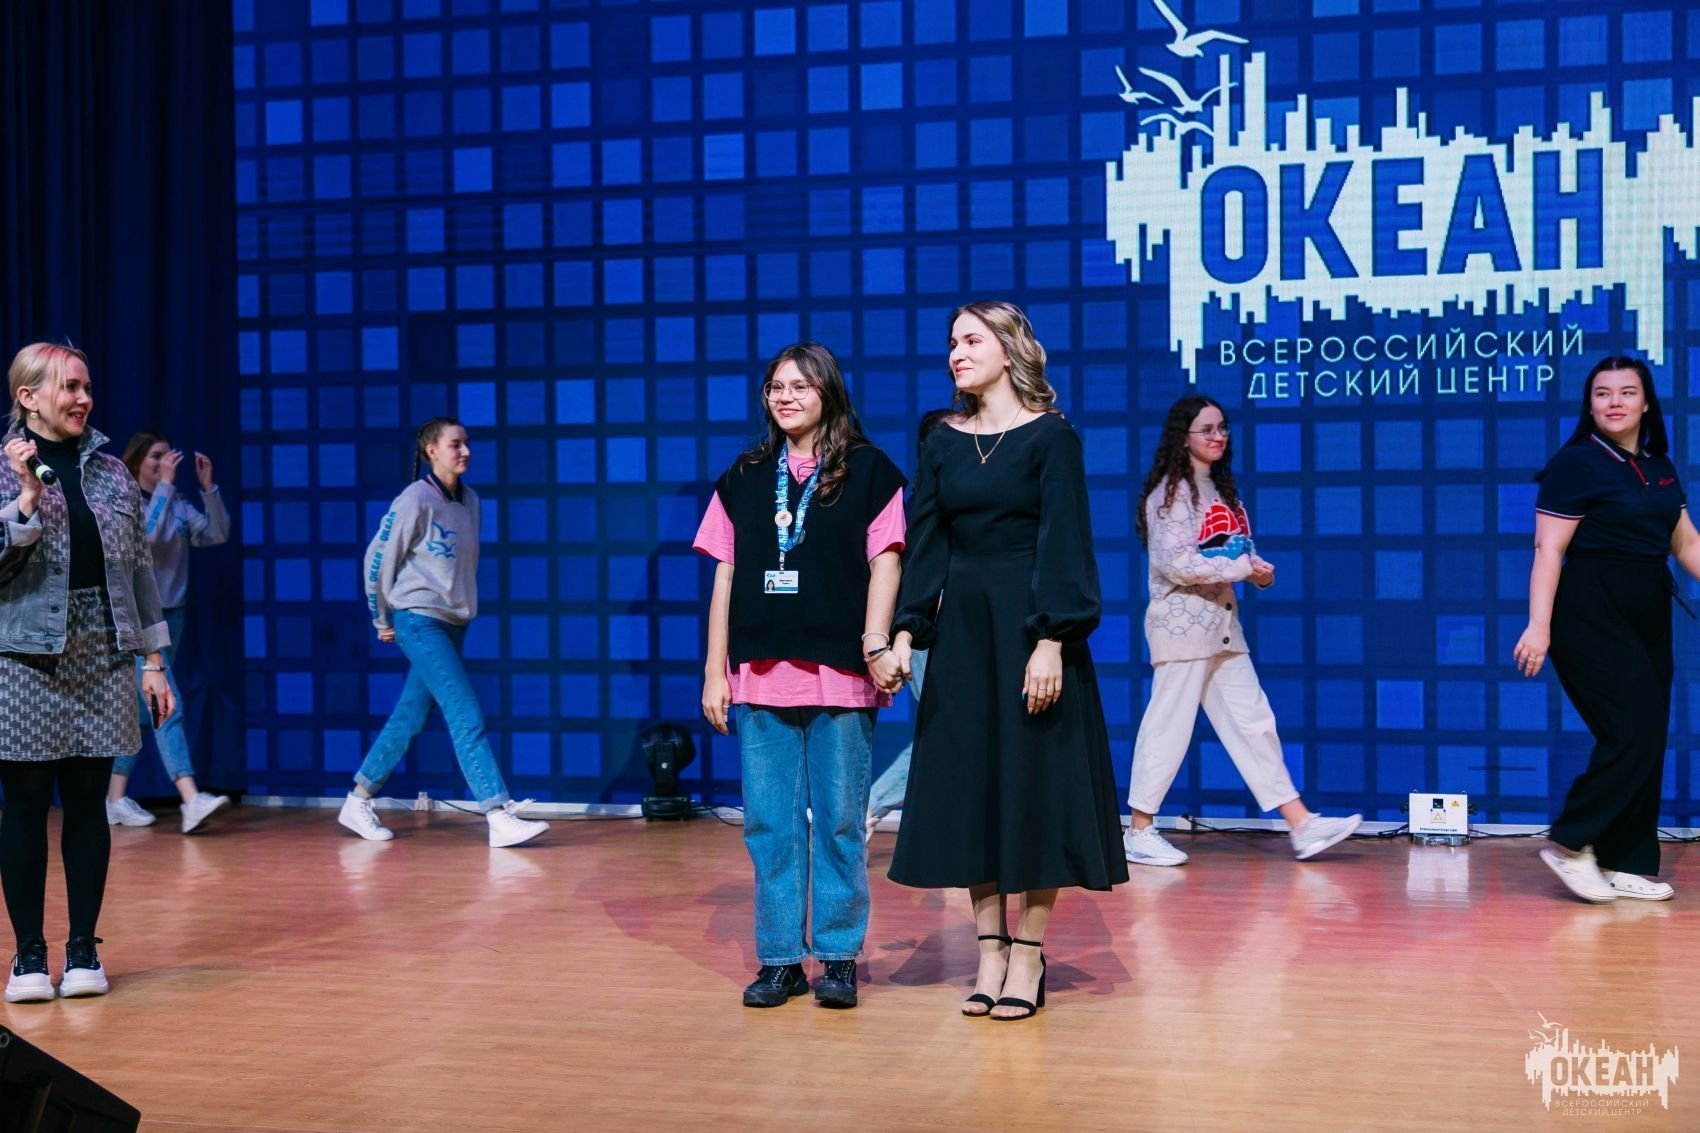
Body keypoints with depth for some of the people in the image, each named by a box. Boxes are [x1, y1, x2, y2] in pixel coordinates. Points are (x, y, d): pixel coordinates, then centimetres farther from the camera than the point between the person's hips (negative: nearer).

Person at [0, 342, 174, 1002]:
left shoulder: (111, 472, 9)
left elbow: (139, 568, 11)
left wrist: (153, 660, 9)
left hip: (103, 660, 3)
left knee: (87, 803, 5)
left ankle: (83, 948, 14)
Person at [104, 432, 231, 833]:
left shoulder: (178, 505, 8)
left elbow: (217, 534, -1)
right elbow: (146, 535, -23)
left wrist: (208, 486, -8)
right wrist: (165, 484, -20)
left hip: (171, 616, 6)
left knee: (142, 711, 10)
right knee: (167, 707, -17)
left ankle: (115, 799, 18)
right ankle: (192, 801, -25)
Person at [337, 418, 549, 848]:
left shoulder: (469, 499, 9)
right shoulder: (415, 501, -12)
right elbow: (378, 560, -5)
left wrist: (463, 607, 16)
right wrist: (384, 619, 3)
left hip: (453, 623, 7)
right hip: (420, 622, -7)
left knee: (410, 718, 12)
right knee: (467, 716, -15)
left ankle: (357, 802, 24)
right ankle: (499, 816, -19)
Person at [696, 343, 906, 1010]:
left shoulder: (869, 471, 4)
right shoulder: (743, 478, 13)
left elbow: (884, 563, -1)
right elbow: (726, 576, 12)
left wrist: (877, 646, -14)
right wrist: (715, 671, 8)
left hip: (841, 675, -3)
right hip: (761, 677, 3)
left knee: (840, 822, 1)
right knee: (769, 823, 5)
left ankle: (837, 956, 11)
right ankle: (779, 957, 14)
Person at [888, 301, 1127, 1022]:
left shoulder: (1051, 437, -5)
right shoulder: (944, 442, 9)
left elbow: (1063, 543, -11)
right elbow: (925, 544, 7)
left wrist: (1050, 640, -18)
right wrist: (906, 632, -3)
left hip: (1027, 627, -5)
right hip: (961, 630, 5)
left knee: (1034, 786, -1)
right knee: (968, 786, 6)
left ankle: (1028, 955, 7)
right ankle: (990, 949, 15)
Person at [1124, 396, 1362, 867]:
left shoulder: (1221, 489, 17)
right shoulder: (1170, 492, -9)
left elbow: (1236, 550, 22)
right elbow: (1173, 562, -19)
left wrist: (1259, 568, -1)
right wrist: (1243, 569, -16)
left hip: (1223, 624, 8)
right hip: (1182, 623, -8)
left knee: (1253, 724, 6)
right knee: (1169, 727, -4)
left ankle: (1303, 826, 6)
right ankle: (1139, 833, 6)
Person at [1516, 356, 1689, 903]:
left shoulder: (1660, 468, 14)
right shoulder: (1576, 464, -8)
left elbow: (1685, 542, 19)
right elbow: (1549, 550, -13)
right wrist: (1539, 624, -21)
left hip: (1648, 619, 8)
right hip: (1593, 616, -8)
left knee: (1646, 741, 6)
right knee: (1635, 732, -15)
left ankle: (1625, 866, 14)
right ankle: (1570, 843, -3)